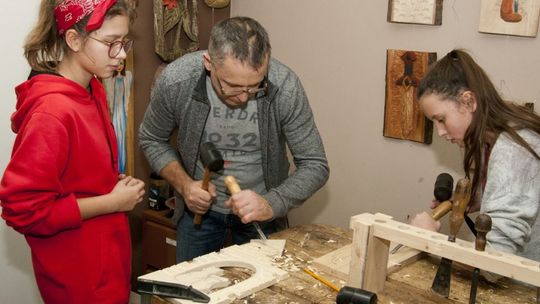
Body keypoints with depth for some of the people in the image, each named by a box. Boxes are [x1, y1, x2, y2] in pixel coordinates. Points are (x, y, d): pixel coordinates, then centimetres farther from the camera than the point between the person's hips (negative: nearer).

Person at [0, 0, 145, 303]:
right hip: (79, 275, -8)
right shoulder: (52, 110, -25)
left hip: (108, 253, 8)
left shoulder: (93, 90, 2)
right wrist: (113, 201, -20)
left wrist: (117, 183, -1)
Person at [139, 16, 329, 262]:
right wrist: (183, 184, -19)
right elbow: (152, 139, -4)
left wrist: (272, 204, -34)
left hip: (263, 211, 0)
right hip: (199, 206, 1)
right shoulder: (175, 81, -24)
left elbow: (315, 166, -18)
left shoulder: (285, 87, -27)